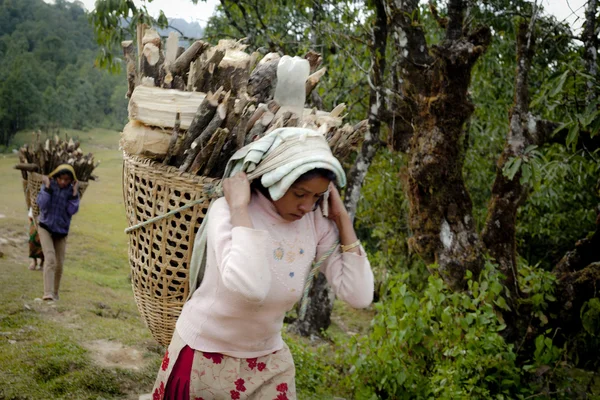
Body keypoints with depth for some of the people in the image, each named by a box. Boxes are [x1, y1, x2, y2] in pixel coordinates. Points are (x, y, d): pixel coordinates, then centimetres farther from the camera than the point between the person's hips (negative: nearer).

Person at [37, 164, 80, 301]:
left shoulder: (72, 190, -5)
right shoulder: (48, 185, -9)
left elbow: (72, 211, -13)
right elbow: (42, 204, -18)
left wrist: (75, 193, -19)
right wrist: (47, 187, -22)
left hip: (62, 230, 3)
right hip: (46, 227, -3)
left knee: (59, 264, 9)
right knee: (50, 259, -19)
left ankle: (55, 292, 28)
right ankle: (48, 293, -25)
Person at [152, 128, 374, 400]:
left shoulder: (316, 223, -11)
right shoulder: (228, 211, -23)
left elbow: (359, 295, -16)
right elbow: (248, 287, -40)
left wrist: (341, 218, -15)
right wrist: (239, 207, -33)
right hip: (204, 353, -3)